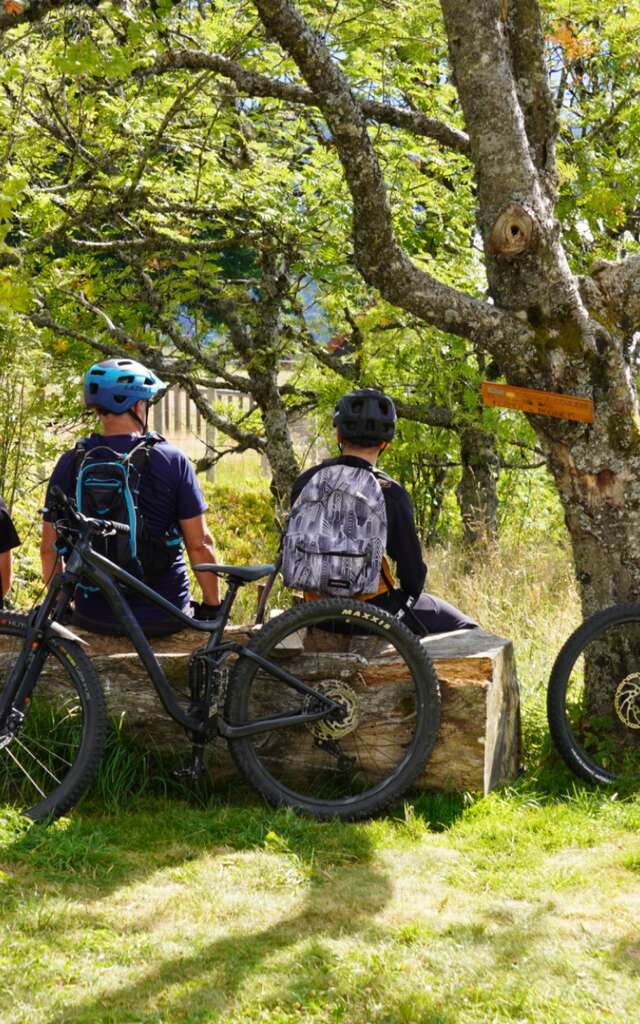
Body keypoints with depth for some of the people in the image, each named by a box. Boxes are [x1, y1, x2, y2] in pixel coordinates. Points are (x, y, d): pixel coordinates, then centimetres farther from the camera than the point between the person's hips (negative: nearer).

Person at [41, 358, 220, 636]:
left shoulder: (70, 464, -3)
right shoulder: (173, 461, -7)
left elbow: (49, 547, 2)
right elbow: (200, 544, -7)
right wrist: (212, 607, 5)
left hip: (95, 618, 1)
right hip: (165, 618, -1)